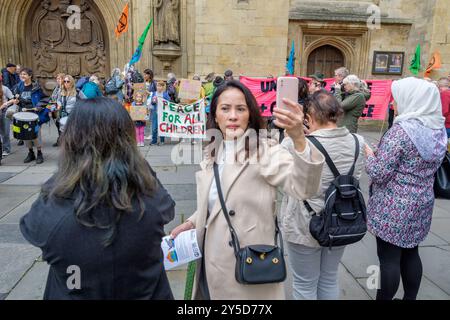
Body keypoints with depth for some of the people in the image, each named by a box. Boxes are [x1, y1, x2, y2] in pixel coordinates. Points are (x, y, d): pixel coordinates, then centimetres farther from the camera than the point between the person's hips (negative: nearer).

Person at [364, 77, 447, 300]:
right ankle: (410, 298, 34)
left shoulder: (401, 130, -20)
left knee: (388, 258, 5)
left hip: (394, 207, -8)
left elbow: (378, 173, -20)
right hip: (422, 204, 8)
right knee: (410, 253, 19)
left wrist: (369, 153, -2)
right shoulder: (439, 129, 4)